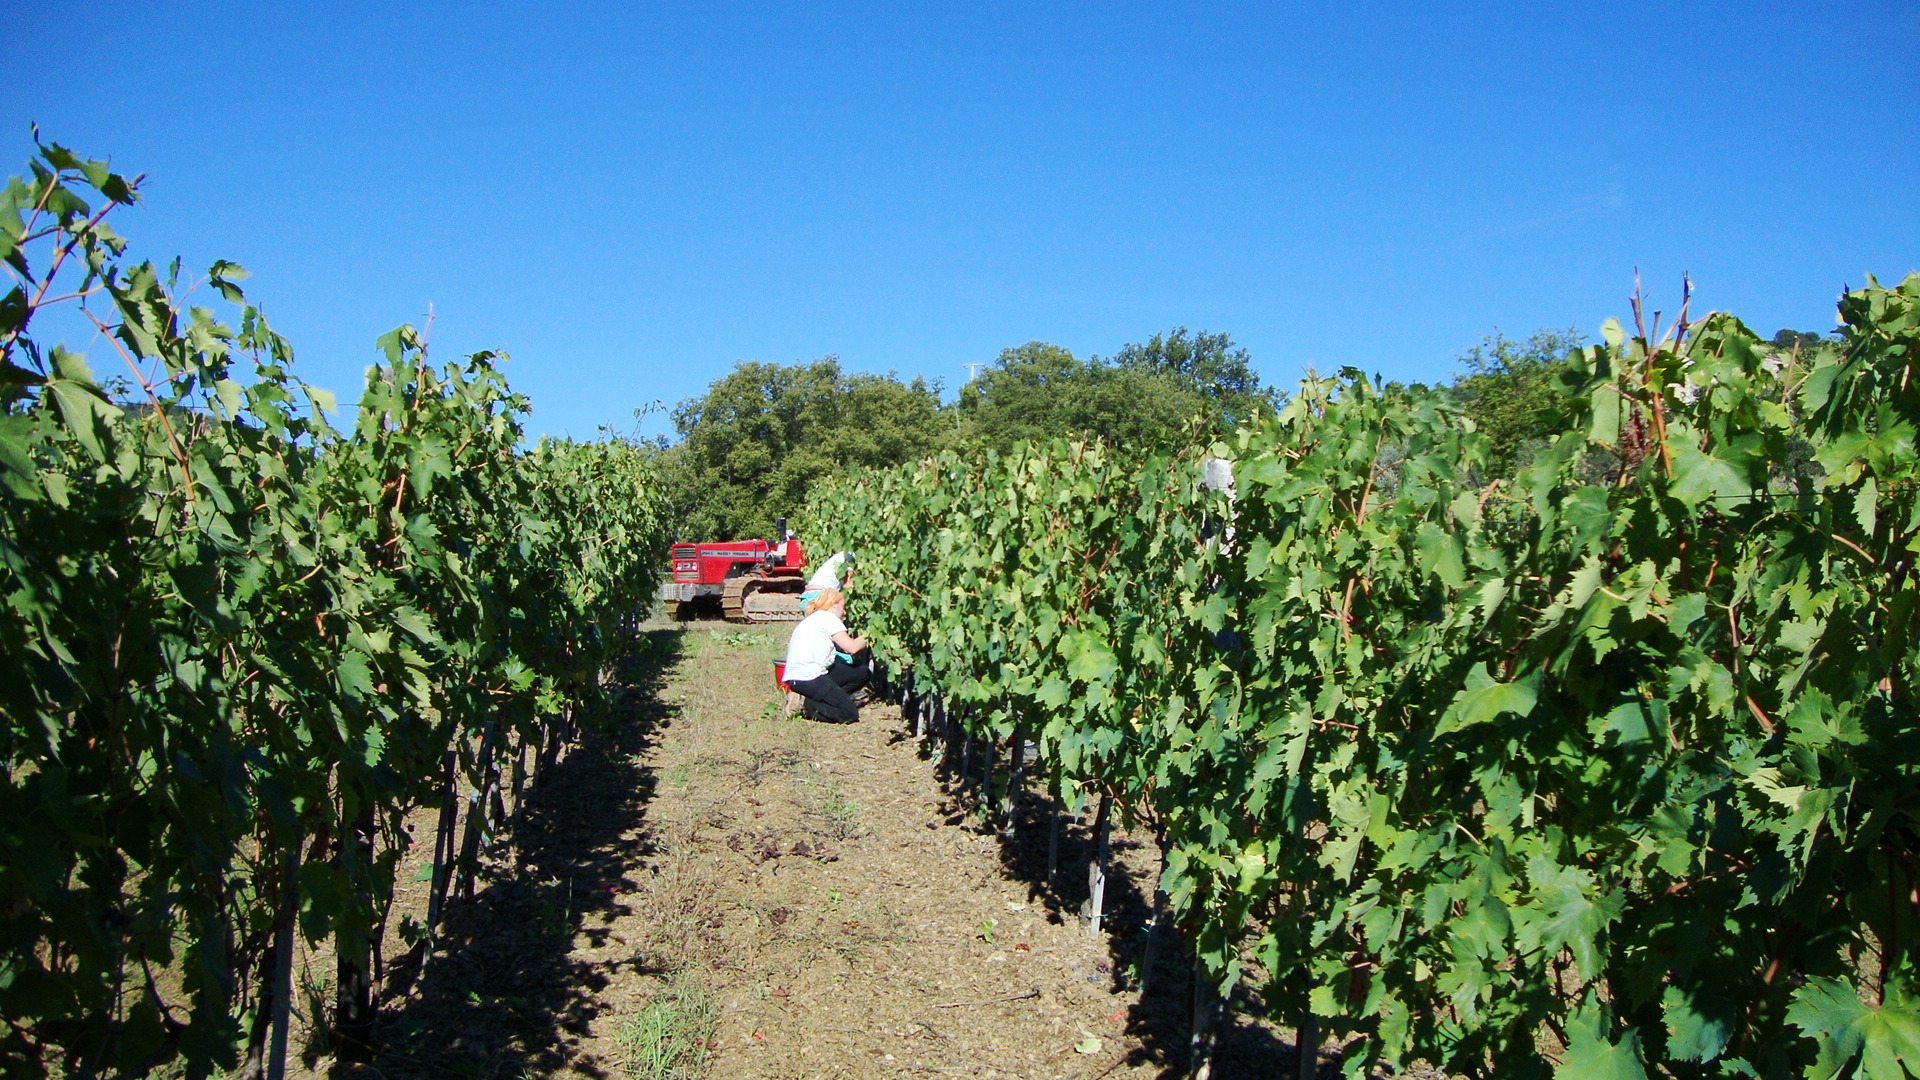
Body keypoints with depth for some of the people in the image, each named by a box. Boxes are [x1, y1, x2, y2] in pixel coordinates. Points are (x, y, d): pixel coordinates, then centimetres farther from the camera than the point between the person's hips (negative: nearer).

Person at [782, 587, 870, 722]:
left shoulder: (813, 619, 23)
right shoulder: (828, 617, -6)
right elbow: (852, 647, -11)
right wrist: (866, 638, 6)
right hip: (806, 679, -10)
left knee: (863, 673, 11)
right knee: (850, 714, -11)